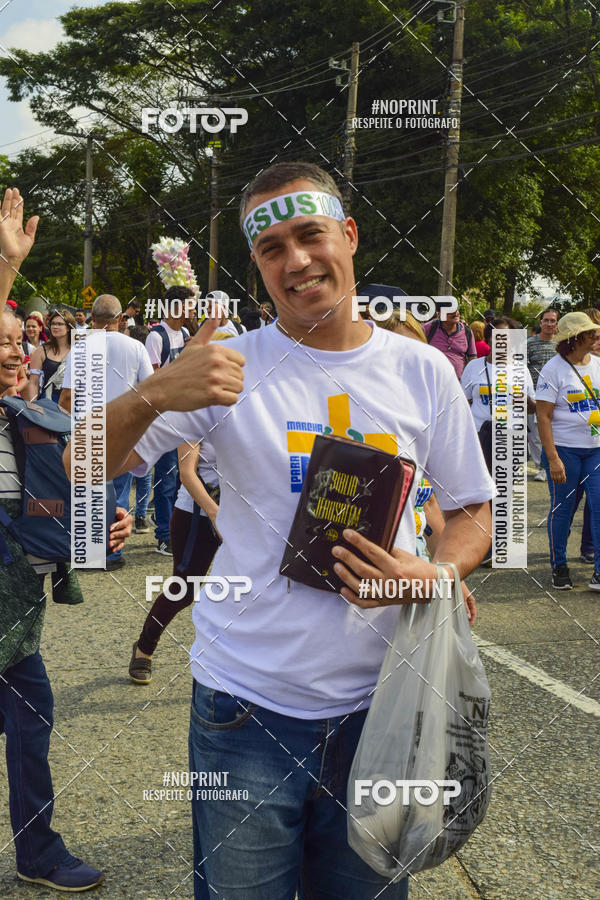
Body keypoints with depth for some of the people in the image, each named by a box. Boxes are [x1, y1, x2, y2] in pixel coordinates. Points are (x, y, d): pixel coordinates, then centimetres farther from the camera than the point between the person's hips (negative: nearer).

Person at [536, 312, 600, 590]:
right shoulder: (554, 369, -8)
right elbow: (543, 416, -11)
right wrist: (553, 458, -17)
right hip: (564, 449, -4)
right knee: (562, 507, 5)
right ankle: (559, 567, 21)